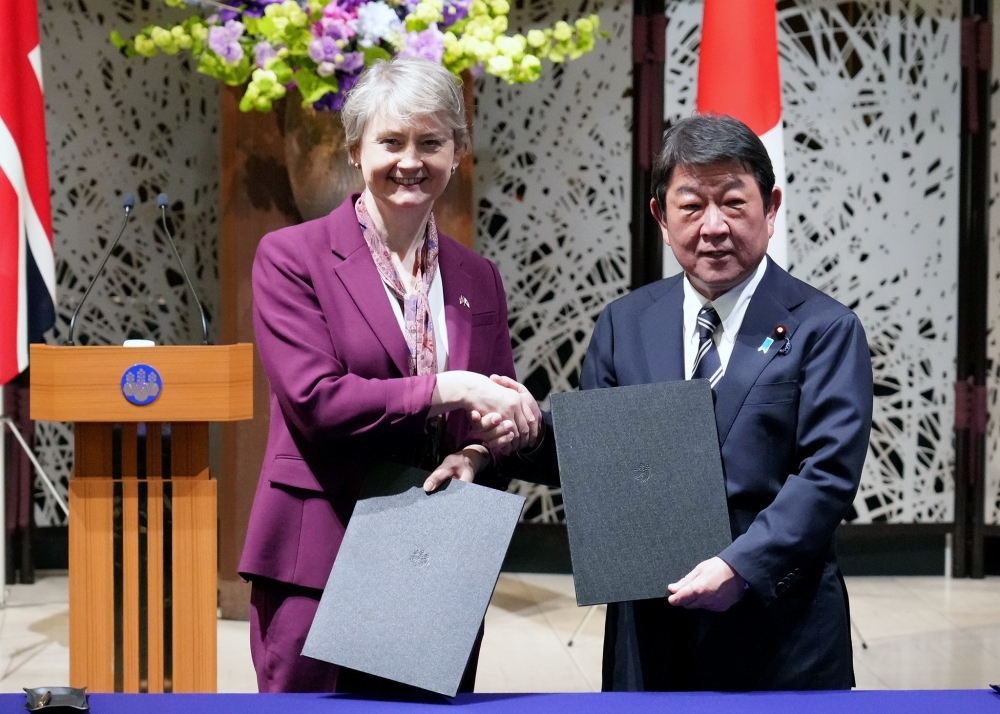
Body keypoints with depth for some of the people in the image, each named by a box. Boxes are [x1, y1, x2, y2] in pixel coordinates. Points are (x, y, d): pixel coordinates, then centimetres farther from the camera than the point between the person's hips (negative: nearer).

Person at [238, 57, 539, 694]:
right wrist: (447, 388, -17)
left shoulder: (478, 280, 12)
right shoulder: (291, 256, -2)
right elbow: (313, 400, -13)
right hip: (317, 563, -4)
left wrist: (474, 457, -6)